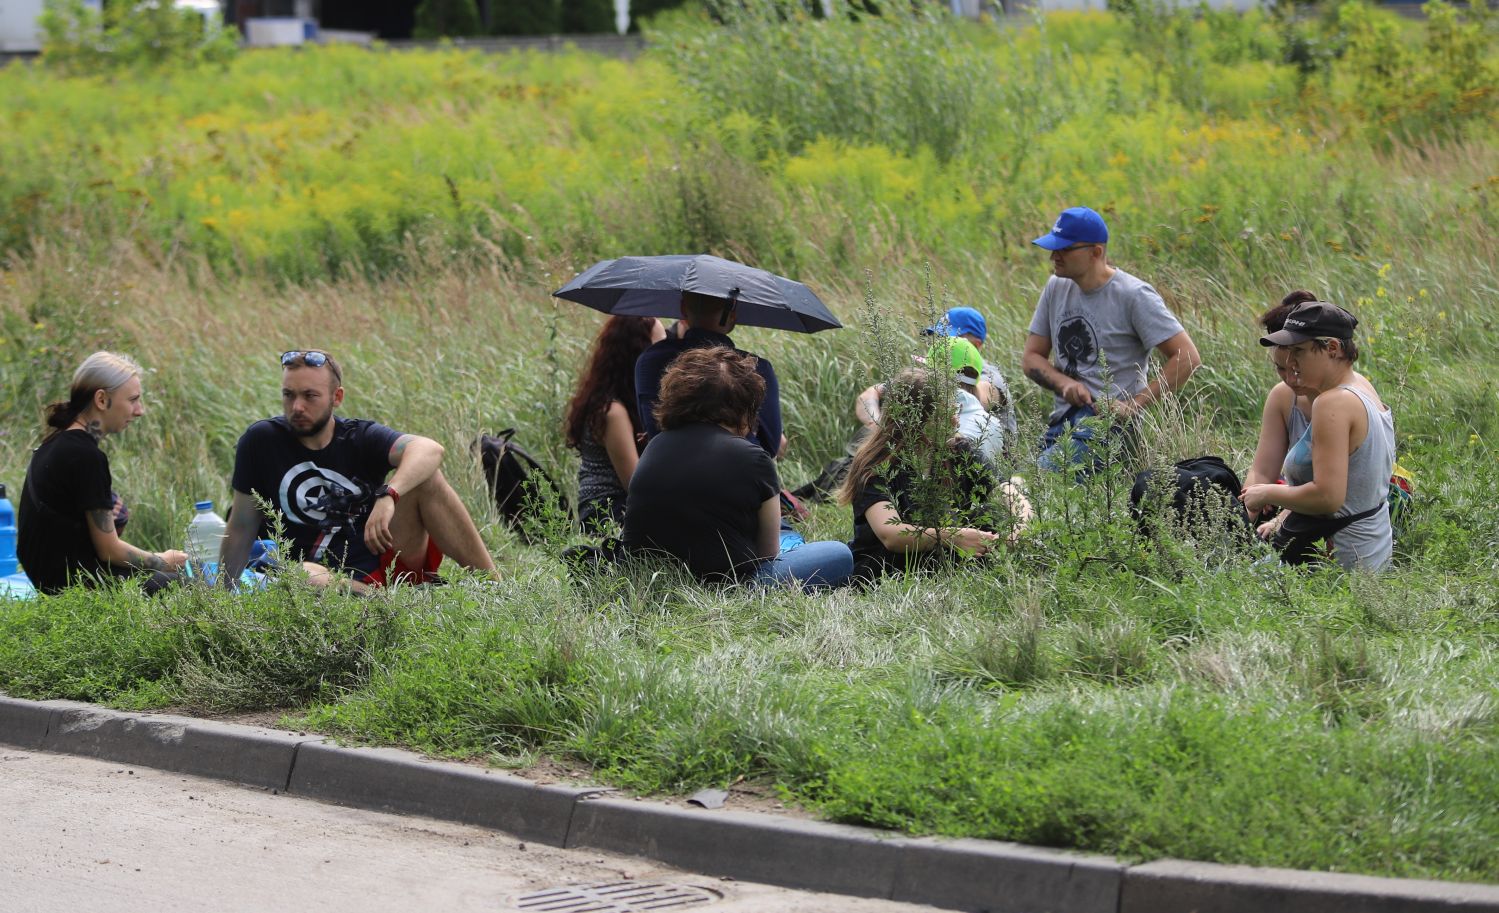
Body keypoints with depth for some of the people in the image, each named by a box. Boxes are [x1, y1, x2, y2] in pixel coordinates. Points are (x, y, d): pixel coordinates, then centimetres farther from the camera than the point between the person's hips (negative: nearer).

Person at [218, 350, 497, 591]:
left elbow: (429, 450, -22)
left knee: (425, 478, -18)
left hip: (385, 563, 2)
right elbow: (241, 528, 3)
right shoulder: (262, 439, -1)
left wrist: (388, 496, -40)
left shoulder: (361, 437, -1)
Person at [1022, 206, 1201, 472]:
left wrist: (1133, 405, -17)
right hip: (1061, 420, 7)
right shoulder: (1056, 288, 12)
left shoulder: (1133, 295, -8)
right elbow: (1031, 358, 16)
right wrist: (1064, 383, -6)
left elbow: (1187, 358, -12)